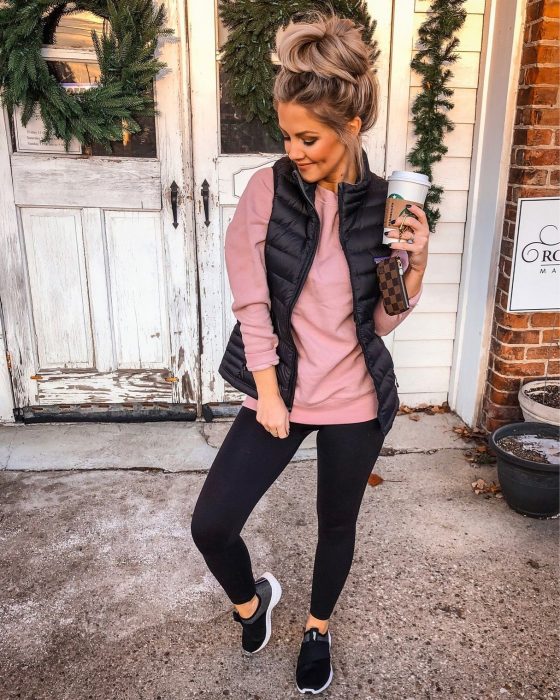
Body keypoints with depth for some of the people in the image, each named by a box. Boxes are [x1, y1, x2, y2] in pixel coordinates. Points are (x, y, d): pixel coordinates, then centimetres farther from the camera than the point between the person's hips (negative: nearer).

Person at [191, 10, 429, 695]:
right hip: (281, 388, 0)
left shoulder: (384, 203, -6)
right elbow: (251, 300, -7)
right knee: (210, 525, -2)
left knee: (337, 524, 17)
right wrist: (268, 394, -8)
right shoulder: (268, 189, -9)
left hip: (356, 398, 1)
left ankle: (318, 627, 48)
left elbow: (383, 321, -2)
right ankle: (251, 599, 35)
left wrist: (416, 263, -19)